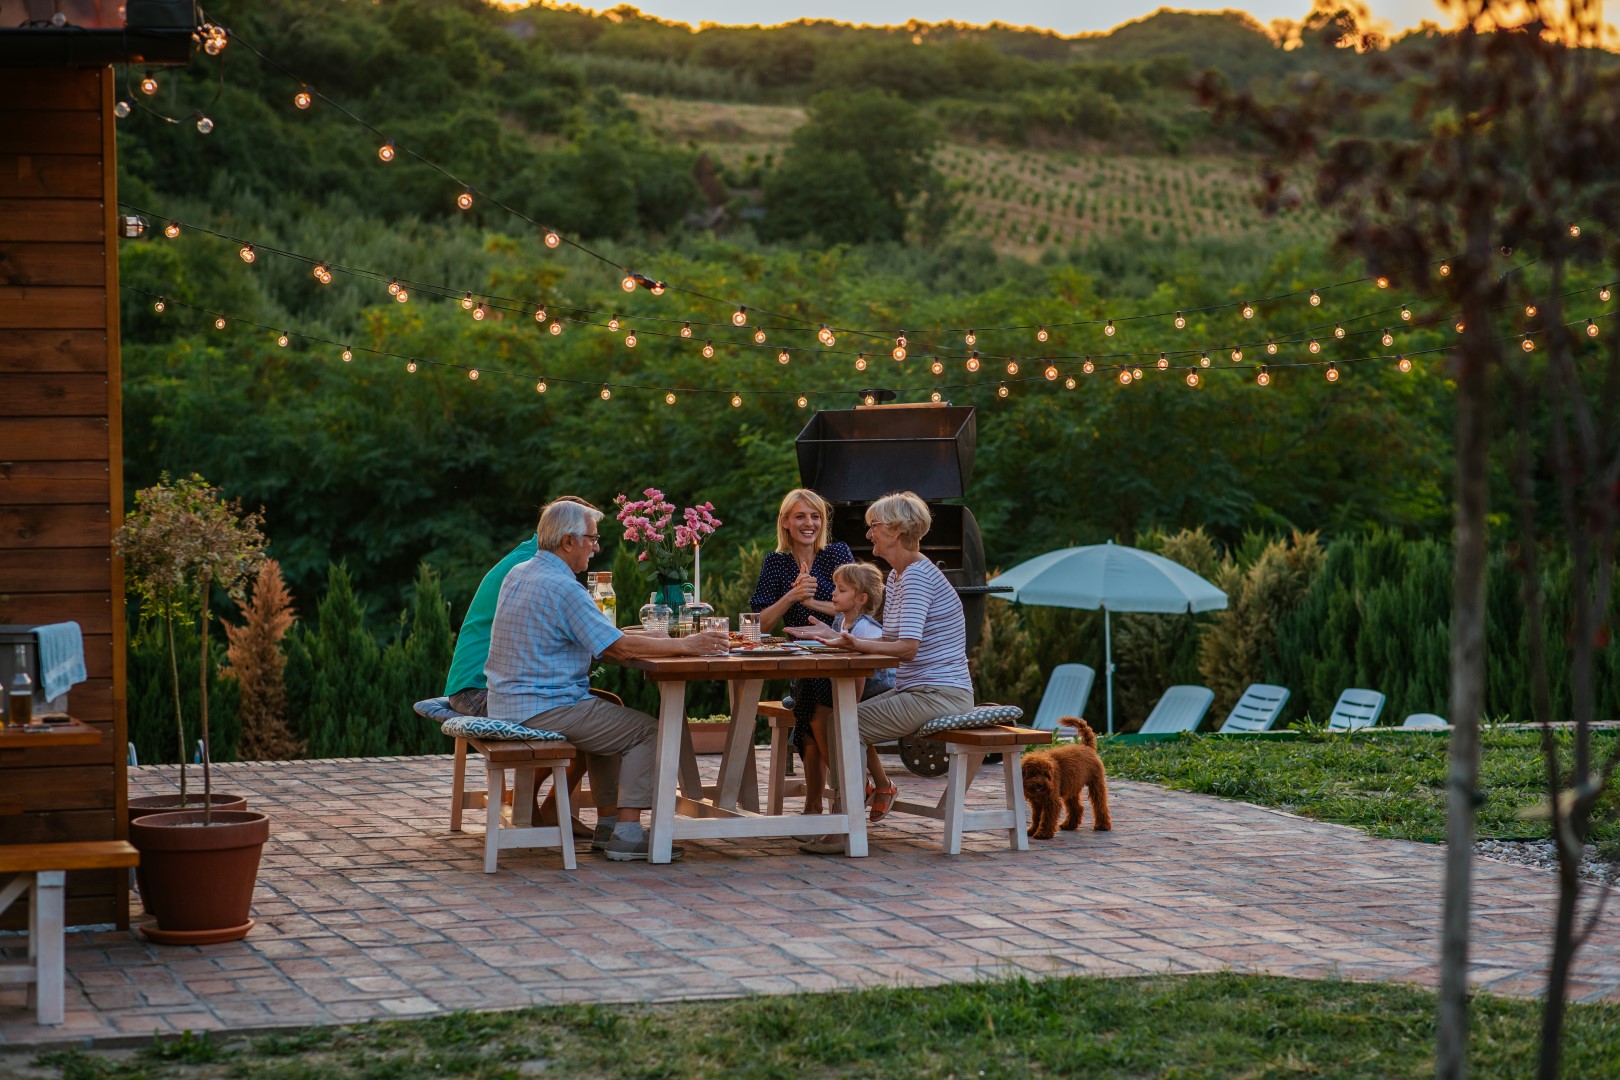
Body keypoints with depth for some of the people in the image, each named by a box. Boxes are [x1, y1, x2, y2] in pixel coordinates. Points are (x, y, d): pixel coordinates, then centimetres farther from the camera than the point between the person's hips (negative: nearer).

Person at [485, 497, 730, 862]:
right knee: (647, 730, -2)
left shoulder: (518, 575, 13)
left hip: (507, 705, 10)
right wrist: (686, 645, -11)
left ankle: (609, 823, 23)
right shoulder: (562, 587, -17)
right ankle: (627, 835, -6)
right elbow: (620, 647, -18)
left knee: (610, 715, 28)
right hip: (544, 710, -10)